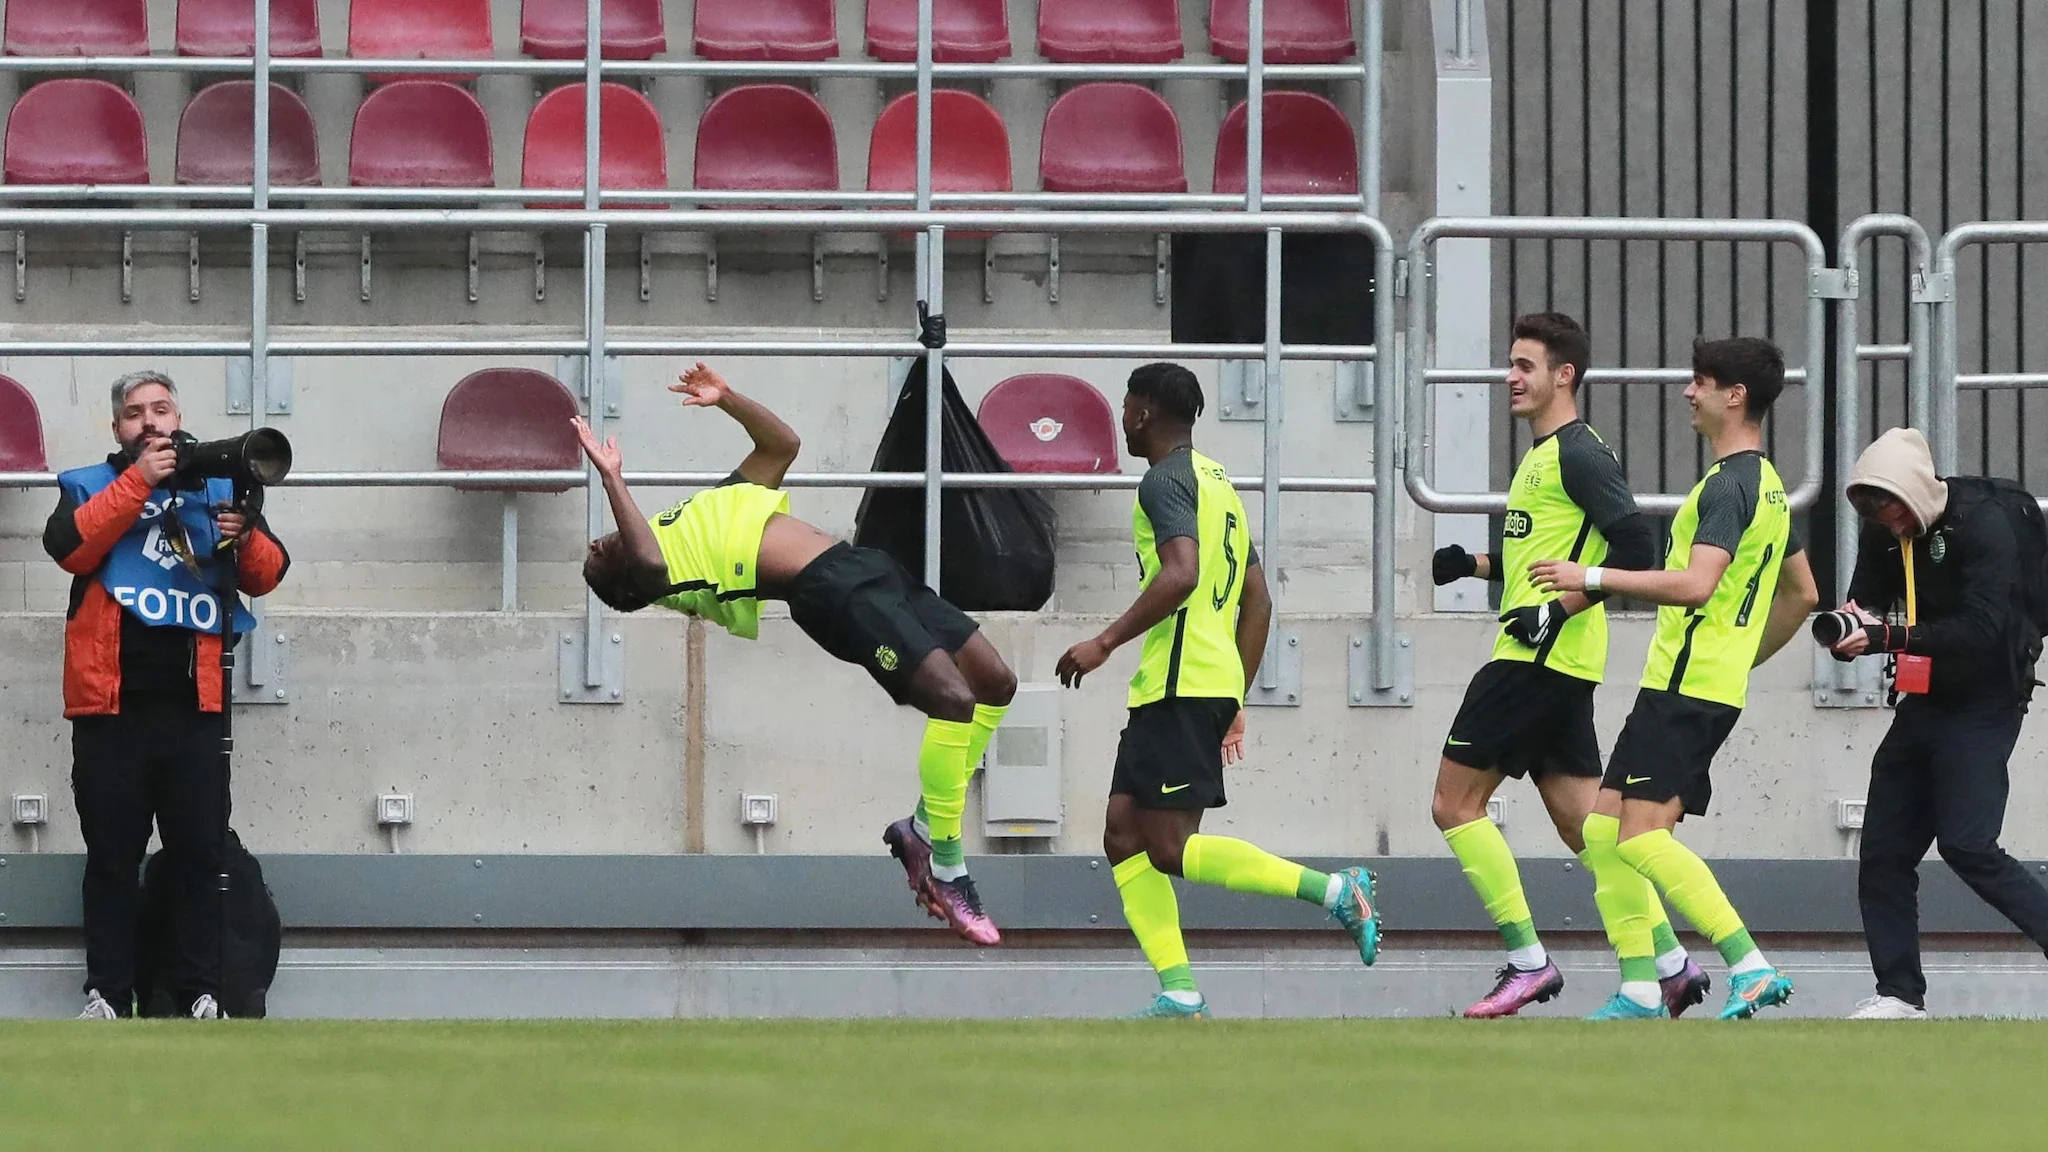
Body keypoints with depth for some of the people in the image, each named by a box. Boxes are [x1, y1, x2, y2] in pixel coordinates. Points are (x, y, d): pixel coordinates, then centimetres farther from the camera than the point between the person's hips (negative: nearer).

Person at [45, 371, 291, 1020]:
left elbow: (267, 576, 9)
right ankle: (107, 993, 2)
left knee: (201, 855, -2)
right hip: (111, 704, -1)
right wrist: (138, 481, -14)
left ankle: (201, 992, 1)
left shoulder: (218, 488, 16)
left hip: (195, 705, 1)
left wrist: (246, 539, -13)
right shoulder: (90, 486, 11)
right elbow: (69, 548, -9)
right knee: (112, 856, 0)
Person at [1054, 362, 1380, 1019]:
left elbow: (1181, 575, -23)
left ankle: (1334, 892, -18)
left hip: (1180, 684, -10)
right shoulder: (1218, 484, 23)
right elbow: (1257, 602, 25)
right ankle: (1178, 995, -2)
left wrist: (1105, 643, -18)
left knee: (1172, 849, -12)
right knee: (1125, 834, 7)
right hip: (1217, 682, 10)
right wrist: (1236, 703, 26)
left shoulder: (1165, 480, -7)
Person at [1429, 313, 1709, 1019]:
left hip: (1540, 659, -10)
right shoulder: (1544, 454, 20)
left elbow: (1635, 546, -20)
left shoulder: (1578, 454, -11)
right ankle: (1671, 966, 6)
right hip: (1553, 664, 10)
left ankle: (1527, 961, -6)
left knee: (1455, 802, -6)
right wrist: (1474, 565, 18)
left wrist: (1559, 610, -23)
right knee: (1585, 823, 8)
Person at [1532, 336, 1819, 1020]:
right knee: (1602, 830, 9)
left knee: (1642, 835, -16)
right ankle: (1639, 991, 5)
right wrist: (1746, 660, 32)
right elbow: (1802, 594, 27)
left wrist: (1593, 578, -21)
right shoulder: (1767, 486, 19)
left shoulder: (1729, 485, -14)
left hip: (1687, 684, -10)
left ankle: (1751, 969, -21)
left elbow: (1696, 584, -25)